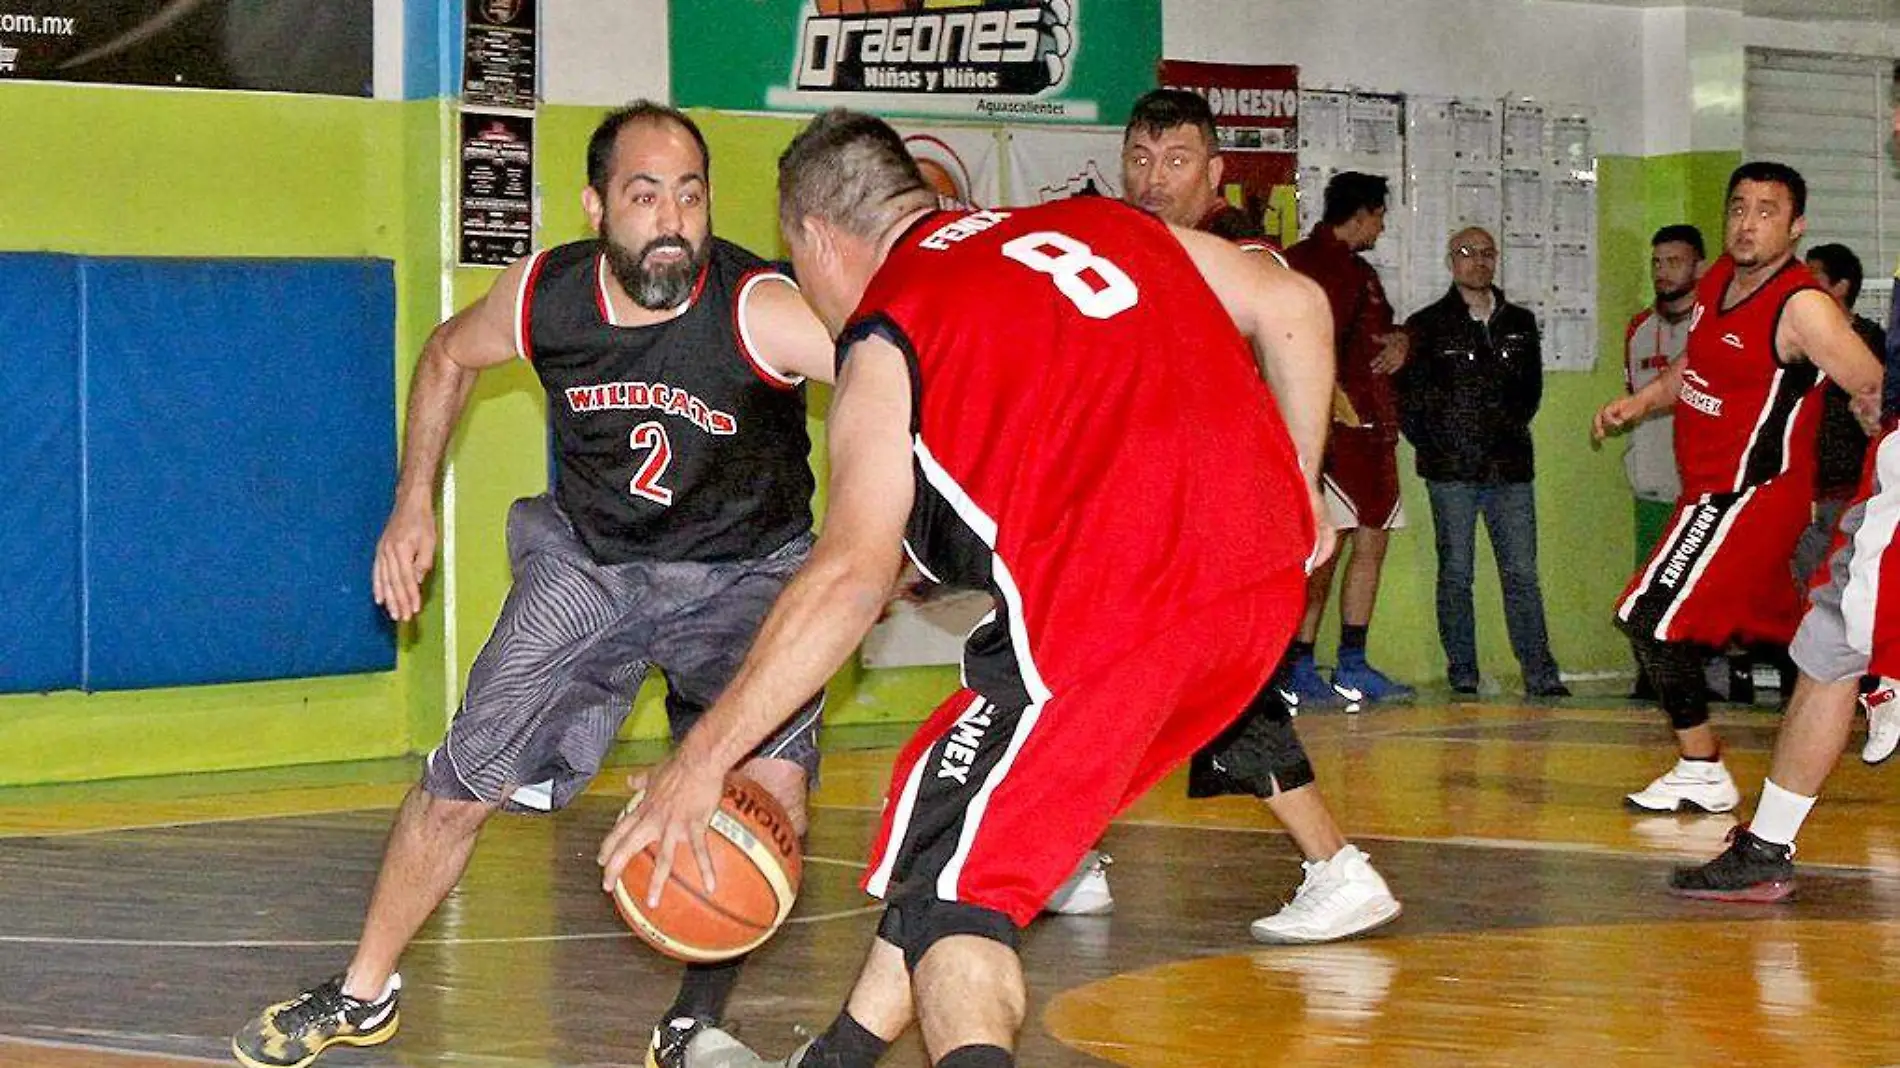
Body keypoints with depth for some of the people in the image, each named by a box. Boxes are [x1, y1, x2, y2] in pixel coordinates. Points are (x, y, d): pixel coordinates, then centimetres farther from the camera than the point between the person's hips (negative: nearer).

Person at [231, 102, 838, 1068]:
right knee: (463, 784, 4)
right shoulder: (542, 296, -17)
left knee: (773, 788, -25)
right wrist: (413, 507, 5)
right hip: (591, 558, 3)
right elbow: (448, 355, 6)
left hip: (745, 566, -3)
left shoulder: (759, 311, -31)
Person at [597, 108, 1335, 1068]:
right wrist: (1293, 493, 25)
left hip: (1119, 602, -8)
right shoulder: (1096, 223, 22)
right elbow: (1295, 309, 17)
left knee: (949, 886, 1)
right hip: (1267, 580, 8)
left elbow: (853, 575, -8)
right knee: (979, 807, 23)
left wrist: (702, 760, -5)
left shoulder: (885, 334, 4)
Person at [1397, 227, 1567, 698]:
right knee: (1456, 573, 0)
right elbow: (1405, 396, 3)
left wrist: (1512, 427, 8)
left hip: (1510, 468, 2)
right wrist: (1436, 444, -2)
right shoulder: (1427, 326, 5)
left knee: (1522, 572, -2)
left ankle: (1540, 675, -4)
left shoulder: (1520, 323, 16)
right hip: (1451, 470, -2)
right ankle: (1462, 673, 5)